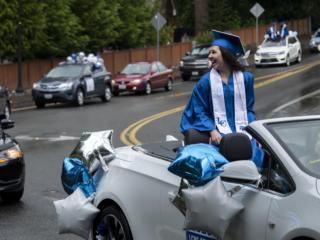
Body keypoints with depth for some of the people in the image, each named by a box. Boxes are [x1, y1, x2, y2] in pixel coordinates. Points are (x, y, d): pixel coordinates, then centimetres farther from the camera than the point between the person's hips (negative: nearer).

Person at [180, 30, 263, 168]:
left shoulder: (245, 78, 7)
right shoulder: (206, 81, 1)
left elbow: (248, 109, 12)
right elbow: (200, 111, 1)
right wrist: (212, 131, -14)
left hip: (242, 129, 2)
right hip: (219, 132, -2)